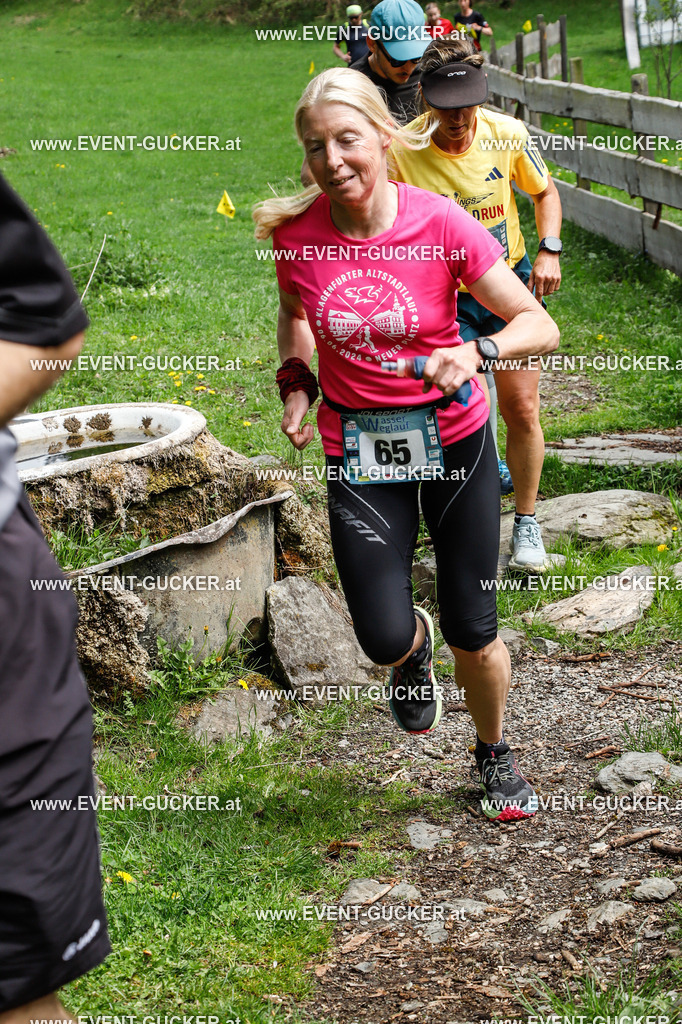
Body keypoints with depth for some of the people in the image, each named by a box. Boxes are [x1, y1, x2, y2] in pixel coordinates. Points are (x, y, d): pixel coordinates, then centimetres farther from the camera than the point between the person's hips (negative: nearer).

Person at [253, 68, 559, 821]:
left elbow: (541, 325, -13)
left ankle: (494, 754, 37)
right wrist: (295, 383, 1)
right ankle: (413, 646, 31)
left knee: (473, 637, 6)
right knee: (384, 640, -9)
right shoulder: (295, 232, -9)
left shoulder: (442, 224, -16)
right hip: (358, 452, 1)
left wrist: (477, 351, -31)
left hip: (453, 441, -1)